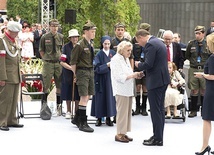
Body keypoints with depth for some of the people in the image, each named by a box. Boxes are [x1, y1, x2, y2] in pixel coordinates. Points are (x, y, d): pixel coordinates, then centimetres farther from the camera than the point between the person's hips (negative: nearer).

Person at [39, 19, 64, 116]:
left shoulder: (60, 37, 5)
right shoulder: (44, 37, -3)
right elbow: (41, 50, 6)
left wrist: (60, 58, 7)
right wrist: (46, 59, 1)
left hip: (58, 63, 3)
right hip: (48, 63, -3)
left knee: (59, 85, 4)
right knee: (46, 85, -4)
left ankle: (58, 106, 13)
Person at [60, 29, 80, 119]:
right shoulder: (66, 47, -3)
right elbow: (62, 62, -8)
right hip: (68, 74, -2)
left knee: (78, 94, 3)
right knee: (68, 94, 5)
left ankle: (77, 111, 14)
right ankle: (68, 111, 18)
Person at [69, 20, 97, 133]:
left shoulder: (91, 44, 12)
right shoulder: (80, 45, -12)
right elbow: (73, 62, -9)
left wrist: (91, 71, 17)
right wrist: (75, 74, -5)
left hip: (90, 71, 8)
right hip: (82, 72, -8)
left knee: (88, 96, 12)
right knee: (84, 97, -9)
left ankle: (76, 118, 27)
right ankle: (83, 123, -3)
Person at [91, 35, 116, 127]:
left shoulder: (113, 53, 7)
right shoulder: (99, 54, -2)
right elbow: (97, 68, -10)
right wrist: (107, 65, -19)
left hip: (110, 79, 3)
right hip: (101, 80, -3)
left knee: (110, 97, 3)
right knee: (100, 98, 0)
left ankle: (108, 118, 10)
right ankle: (99, 118, 8)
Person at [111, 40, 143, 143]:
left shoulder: (126, 59, 19)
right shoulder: (116, 60, -9)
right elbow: (119, 77, -16)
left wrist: (135, 75, 5)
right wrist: (133, 75, -17)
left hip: (128, 90, 9)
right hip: (121, 91, -9)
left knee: (127, 112, 8)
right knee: (122, 112, -9)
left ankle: (124, 133, 13)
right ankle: (119, 134, -4)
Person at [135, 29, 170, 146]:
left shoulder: (150, 44, -16)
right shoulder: (158, 42, 15)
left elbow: (148, 64, -22)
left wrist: (139, 65, -3)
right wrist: (142, 70, 17)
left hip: (155, 81, -10)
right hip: (163, 79, 10)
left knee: (155, 110, -4)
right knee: (160, 109, 15)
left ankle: (157, 139, 2)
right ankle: (158, 136, 22)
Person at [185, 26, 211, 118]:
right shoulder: (191, 44, 3)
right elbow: (187, 56, 15)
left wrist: (206, 63, -1)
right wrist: (193, 61, 10)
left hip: (204, 70, -1)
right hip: (193, 70, 1)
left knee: (204, 91, 6)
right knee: (194, 90, 4)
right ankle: (193, 110, 12)